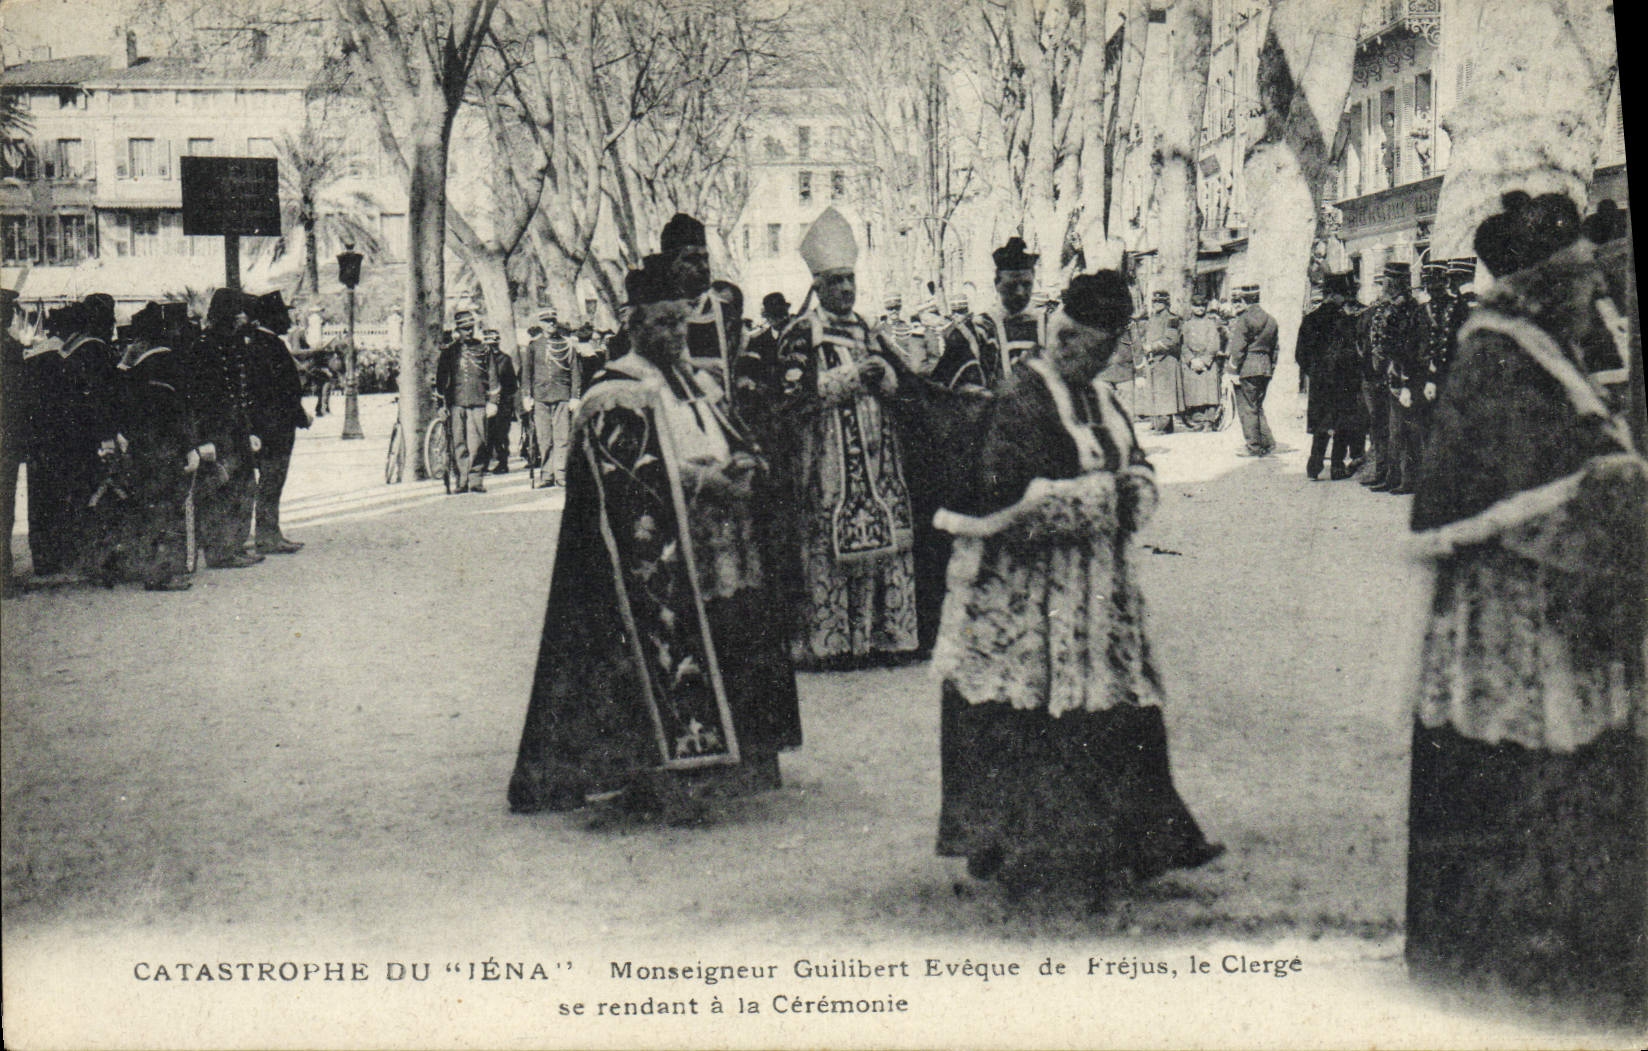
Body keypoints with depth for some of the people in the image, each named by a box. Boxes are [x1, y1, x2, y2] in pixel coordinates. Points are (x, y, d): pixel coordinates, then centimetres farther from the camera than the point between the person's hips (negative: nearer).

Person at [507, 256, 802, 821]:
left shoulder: (695, 383, 16)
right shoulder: (614, 399, -8)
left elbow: (739, 446, 19)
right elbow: (632, 479, -17)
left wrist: (739, 467, -4)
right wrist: (702, 480, -19)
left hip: (713, 552, 8)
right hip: (654, 557, -8)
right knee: (662, 647, -11)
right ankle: (664, 782, -8)